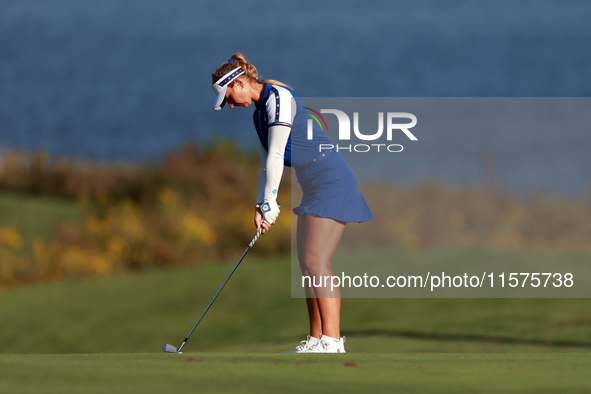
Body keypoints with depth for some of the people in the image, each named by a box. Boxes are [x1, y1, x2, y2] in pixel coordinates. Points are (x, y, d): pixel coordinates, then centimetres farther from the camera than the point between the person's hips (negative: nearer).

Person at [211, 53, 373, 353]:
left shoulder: (279, 98, -14)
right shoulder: (259, 112, 16)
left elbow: (276, 156, -17)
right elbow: (267, 161, 18)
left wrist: (270, 203, -15)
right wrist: (260, 206, 7)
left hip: (332, 182, -10)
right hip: (313, 188, 10)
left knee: (316, 261, -16)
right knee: (307, 264, 7)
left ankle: (332, 341, -19)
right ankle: (316, 340, 8)